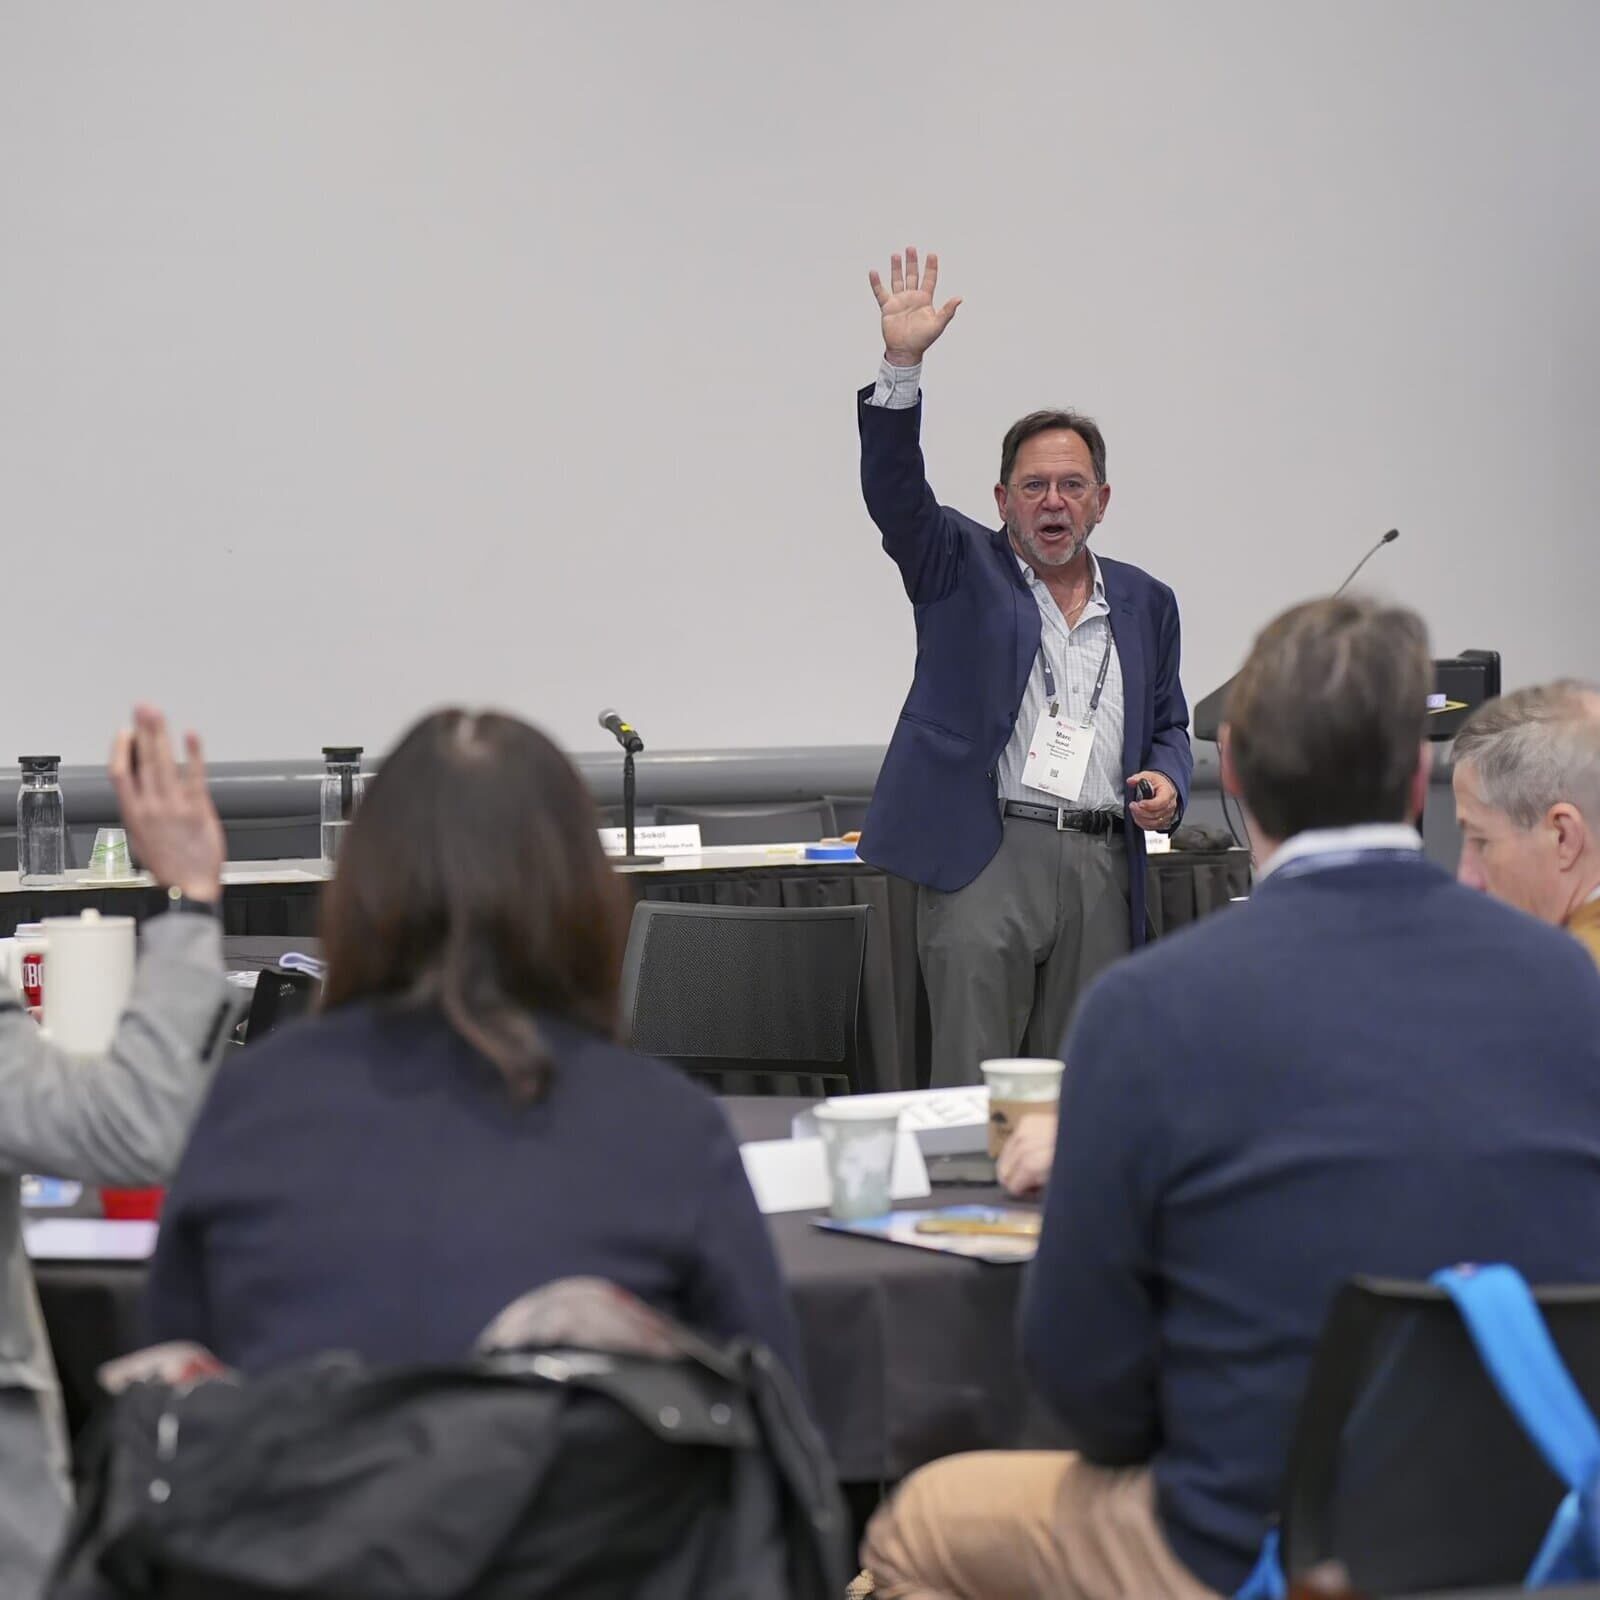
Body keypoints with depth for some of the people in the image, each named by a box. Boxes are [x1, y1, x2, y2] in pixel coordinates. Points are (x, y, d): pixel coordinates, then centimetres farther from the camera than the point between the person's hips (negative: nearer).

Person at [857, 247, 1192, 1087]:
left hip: (1102, 863, 4)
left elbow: (1169, 724, 25)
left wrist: (1168, 781, 1)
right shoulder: (963, 568, 7)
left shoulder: (1146, 603, 17)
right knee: (972, 1085, -6)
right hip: (985, 857, -3)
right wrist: (901, 365, -21)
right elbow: (894, 490, -8)